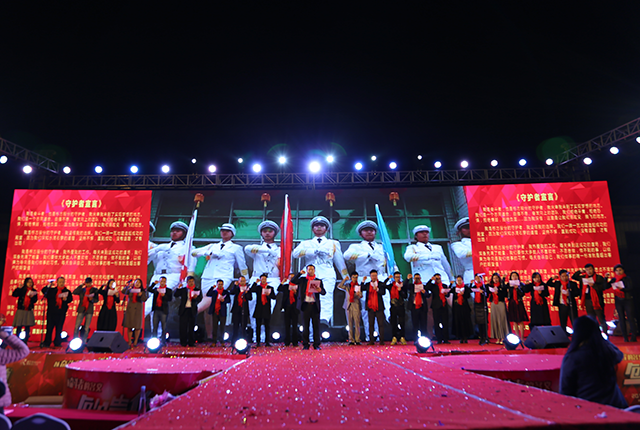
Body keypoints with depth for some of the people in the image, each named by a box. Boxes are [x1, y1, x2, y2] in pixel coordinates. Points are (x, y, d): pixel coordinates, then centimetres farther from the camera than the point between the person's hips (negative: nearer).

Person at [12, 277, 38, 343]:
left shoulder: (34, 291, 8)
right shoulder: (21, 290, 2)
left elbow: (35, 300, 5)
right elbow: (14, 294, -10)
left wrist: (32, 297, -14)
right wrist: (18, 288, -16)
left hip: (29, 311, 2)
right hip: (21, 310, -2)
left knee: (28, 326, 2)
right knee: (19, 326, -2)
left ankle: (25, 341, 9)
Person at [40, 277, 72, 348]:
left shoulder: (67, 291, 9)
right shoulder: (52, 290, 11)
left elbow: (70, 299, 1)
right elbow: (43, 291, 3)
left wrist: (65, 299, -18)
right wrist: (49, 286, -5)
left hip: (61, 313, 0)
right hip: (51, 312, 0)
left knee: (59, 328, 3)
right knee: (49, 327, 1)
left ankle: (57, 343, 11)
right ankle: (47, 343, 9)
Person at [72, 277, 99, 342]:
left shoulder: (94, 290, 7)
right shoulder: (82, 289, 11)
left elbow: (96, 300, 3)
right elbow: (74, 292, -6)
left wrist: (92, 299, -19)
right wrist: (81, 285, -4)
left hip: (89, 310, -1)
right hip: (81, 310, 1)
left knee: (86, 328, 0)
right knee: (76, 326, -5)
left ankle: (84, 342, 5)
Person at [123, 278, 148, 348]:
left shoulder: (143, 291, 4)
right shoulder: (130, 290, 9)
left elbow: (144, 300, -6)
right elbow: (123, 292, -9)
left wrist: (141, 295, -23)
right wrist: (128, 286, -17)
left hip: (138, 309, -1)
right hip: (130, 308, 1)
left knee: (137, 326, -2)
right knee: (129, 326, 1)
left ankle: (135, 342, 10)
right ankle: (129, 342, 8)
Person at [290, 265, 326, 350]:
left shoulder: (319, 281, 9)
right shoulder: (302, 279, 10)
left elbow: (324, 292, 1)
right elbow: (293, 280, -4)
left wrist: (320, 290, -22)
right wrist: (300, 273, -8)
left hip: (315, 305, 0)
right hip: (305, 305, 0)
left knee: (316, 325, 2)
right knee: (305, 326, 4)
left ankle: (316, 344, 9)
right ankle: (305, 345, 10)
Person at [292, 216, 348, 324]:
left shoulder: (333, 243, 27)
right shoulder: (305, 243, 25)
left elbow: (340, 262, 27)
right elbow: (295, 253, 4)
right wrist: (315, 251, -8)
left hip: (327, 275, -1)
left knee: (326, 297, -25)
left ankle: (324, 320, -42)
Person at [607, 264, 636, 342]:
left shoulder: (627, 278, 1)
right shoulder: (613, 279, 9)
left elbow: (630, 288, -11)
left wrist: (622, 289, -26)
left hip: (627, 300, -3)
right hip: (618, 301, 3)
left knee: (630, 318, -8)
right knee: (621, 319, 2)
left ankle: (634, 336, -2)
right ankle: (625, 337, 6)